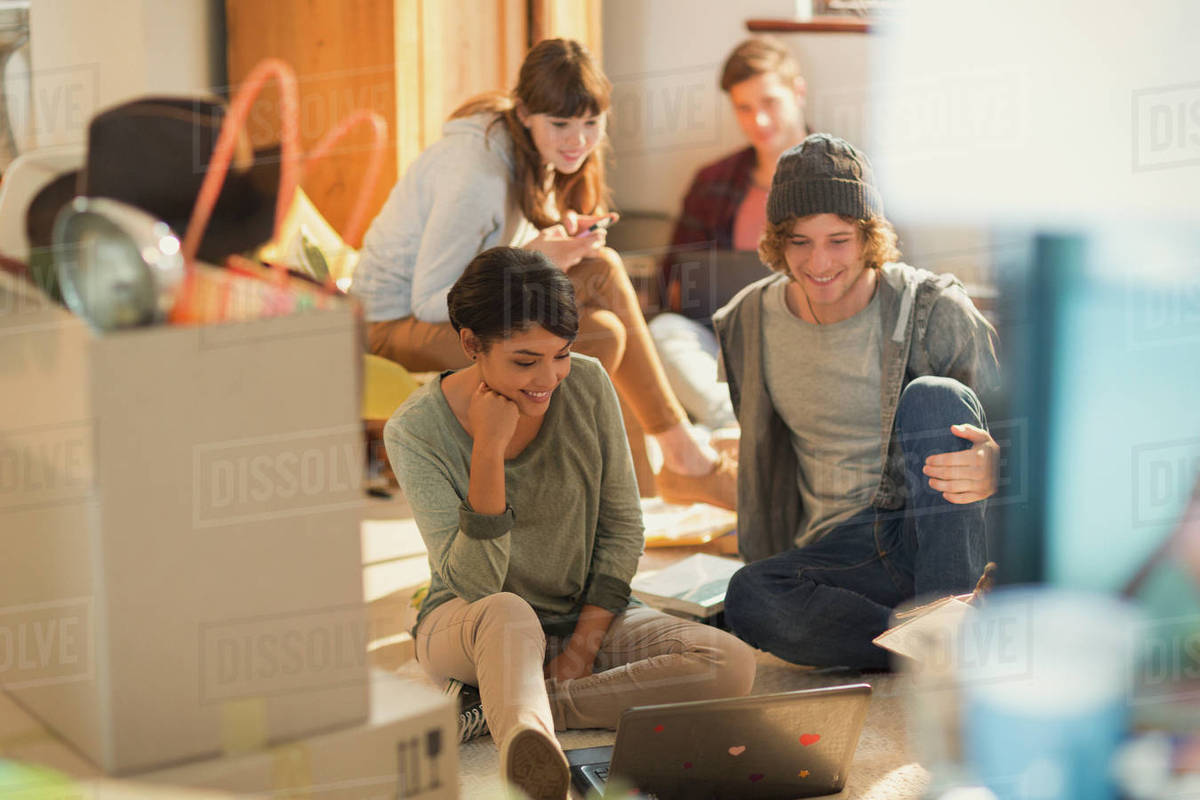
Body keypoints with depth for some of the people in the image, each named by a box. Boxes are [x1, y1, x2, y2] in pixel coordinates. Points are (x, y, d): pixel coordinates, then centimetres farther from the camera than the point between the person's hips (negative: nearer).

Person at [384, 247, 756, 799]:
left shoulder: (587, 386, -8)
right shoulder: (415, 431, -16)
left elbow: (622, 525, 1)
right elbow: (476, 583, -21)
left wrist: (584, 646, -10)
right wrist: (489, 450, -30)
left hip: (585, 619, 4)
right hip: (468, 626, -4)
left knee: (733, 665, -22)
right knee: (508, 614, -40)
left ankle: (509, 711, -25)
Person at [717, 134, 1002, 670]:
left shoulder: (932, 309, -7)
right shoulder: (748, 325, 4)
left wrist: (995, 468, -33)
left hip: (940, 536, -2)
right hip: (841, 549, 2)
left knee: (933, 396, -29)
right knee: (748, 599, -30)